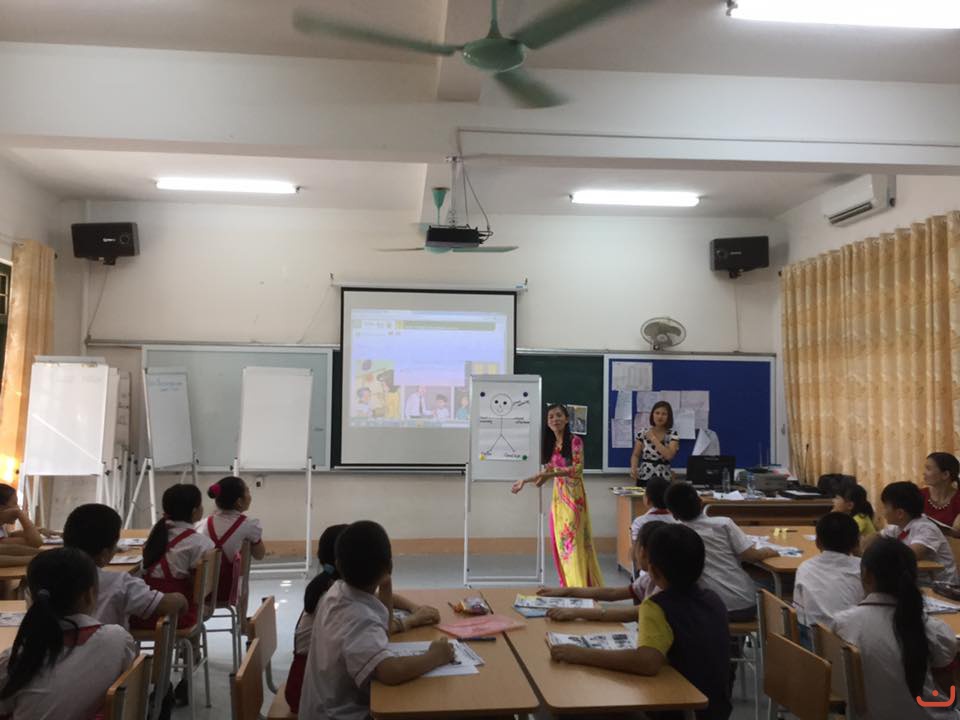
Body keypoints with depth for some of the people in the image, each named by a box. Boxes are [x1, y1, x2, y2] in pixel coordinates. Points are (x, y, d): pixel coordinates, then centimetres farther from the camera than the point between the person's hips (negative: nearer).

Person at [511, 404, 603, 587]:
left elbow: (578, 468, -18)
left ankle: (580, 586, -3)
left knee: (574, 541, -8)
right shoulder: (550, 444, 11)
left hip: (573, 495, -7)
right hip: (558, 496, 7)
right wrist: (524, 481, 9)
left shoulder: (575, 441, -9)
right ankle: (567, 585, 14)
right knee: (560, 541, 7)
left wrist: (552, 473, -25)